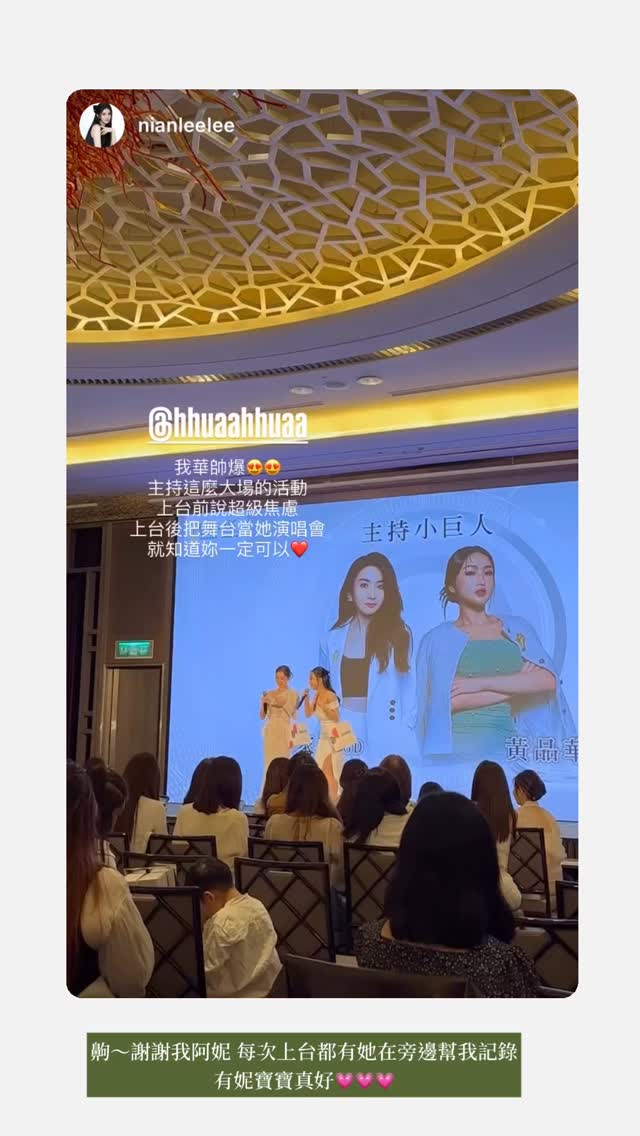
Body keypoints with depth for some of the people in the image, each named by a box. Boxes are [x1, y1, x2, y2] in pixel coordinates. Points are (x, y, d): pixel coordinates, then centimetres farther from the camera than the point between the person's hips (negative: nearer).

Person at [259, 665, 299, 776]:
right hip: (270, 731, 3)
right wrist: (262, 703, -8)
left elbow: (293, 715, -9)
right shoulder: (269, 694, 9)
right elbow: (262, 717, 9)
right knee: (269, 762, 1)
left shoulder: (293, 694, 1)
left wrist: (283, 703, -20)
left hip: (284, 731, -3)